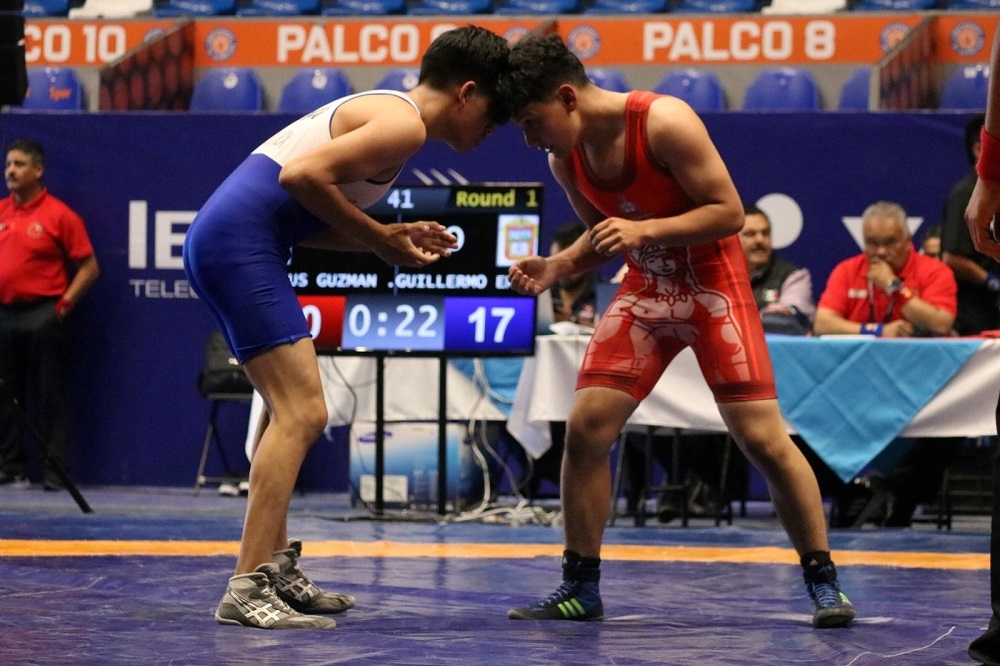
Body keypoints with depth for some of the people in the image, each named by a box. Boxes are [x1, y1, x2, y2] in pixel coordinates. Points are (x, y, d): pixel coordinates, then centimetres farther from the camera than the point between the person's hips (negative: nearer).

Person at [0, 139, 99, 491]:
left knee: (48, 396, -3)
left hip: (42, 314, -5)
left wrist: (64, 304, -9)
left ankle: (53, 471, 0)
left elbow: (89, 267, -3)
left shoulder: (58, 215, -4)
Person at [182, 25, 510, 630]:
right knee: (303, 413, -14)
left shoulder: (385, 112, 23)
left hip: (221, 241, 11)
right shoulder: (404, 124, -8)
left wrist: (392, 238, 13)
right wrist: (376, 237, -11)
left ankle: (277, 569, 29)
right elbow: (302, 175, -21)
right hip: (240, 244, -11)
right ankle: (247, 591, -18)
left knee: (288, 407, 22)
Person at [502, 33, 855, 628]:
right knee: (585, 427, -6)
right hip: (645, 291, 6)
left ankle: (824, 582, 2)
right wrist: (556, 267, -7)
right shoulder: (565, 160, -3)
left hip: (713, 286, -6)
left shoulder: (664, 122, -23)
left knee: (763, 437, -11)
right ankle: (581, 589, 4)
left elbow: (730, 212, -22)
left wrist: (645, 230, -32)